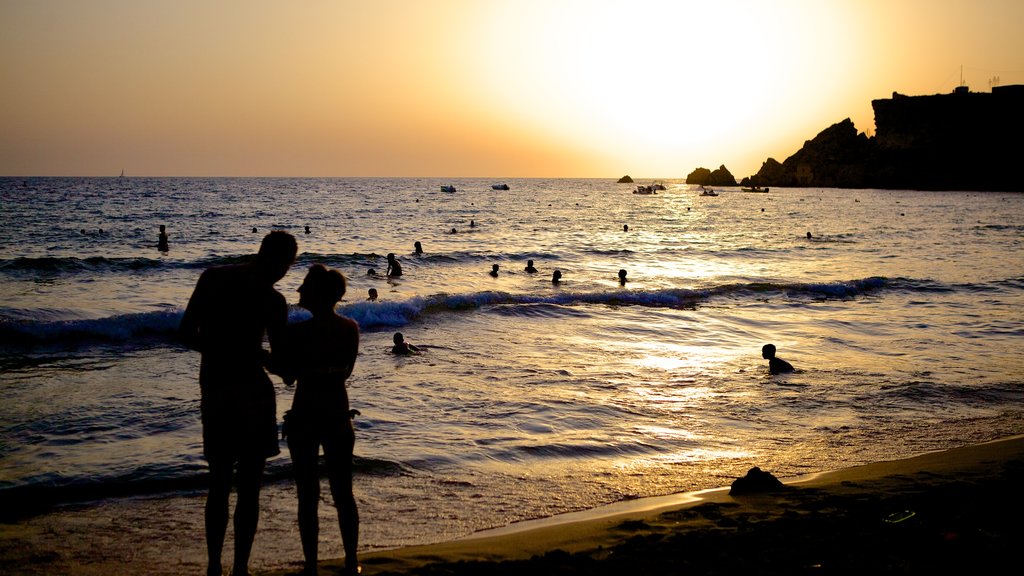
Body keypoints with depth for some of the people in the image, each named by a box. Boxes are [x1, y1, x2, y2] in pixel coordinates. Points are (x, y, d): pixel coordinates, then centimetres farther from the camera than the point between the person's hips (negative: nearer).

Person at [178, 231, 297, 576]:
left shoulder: (212, 277, 3)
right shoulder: (272, 300, -10)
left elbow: (185, 334, 2)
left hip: (213, 389, 5)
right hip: (250, 391, -5)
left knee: (219, 483, 16)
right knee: (249, 488, 4)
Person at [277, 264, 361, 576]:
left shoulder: (298, 332, -16)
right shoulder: (351, 328, 0)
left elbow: (288, 376, -7)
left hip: (305, 415, -4)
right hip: (338, 413, 4)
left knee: (308, 496, 5)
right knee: (343, 492, 14)